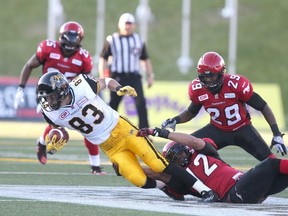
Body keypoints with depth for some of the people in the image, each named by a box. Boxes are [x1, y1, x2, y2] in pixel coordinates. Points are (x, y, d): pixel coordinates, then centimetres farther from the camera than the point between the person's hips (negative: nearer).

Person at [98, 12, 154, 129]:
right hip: (117, 77, -1)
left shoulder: (139, 40, 9)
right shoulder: (112, 40, 0)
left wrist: (150, 76, 8)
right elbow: (103, 59, 1)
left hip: (134, 77, 2)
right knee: (113, 105, 5)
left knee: (141, 102, -13)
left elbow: (146, 59, 16)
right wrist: (103, 77, -7)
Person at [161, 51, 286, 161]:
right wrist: (175, 120, -14)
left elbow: (263, 107, -19)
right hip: (218, 130, 3)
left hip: (242, 129, -3)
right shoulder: (197, 89, -15)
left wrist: (277, 135, -23)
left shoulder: (237, 84, -28)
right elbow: (191, 112, 6)